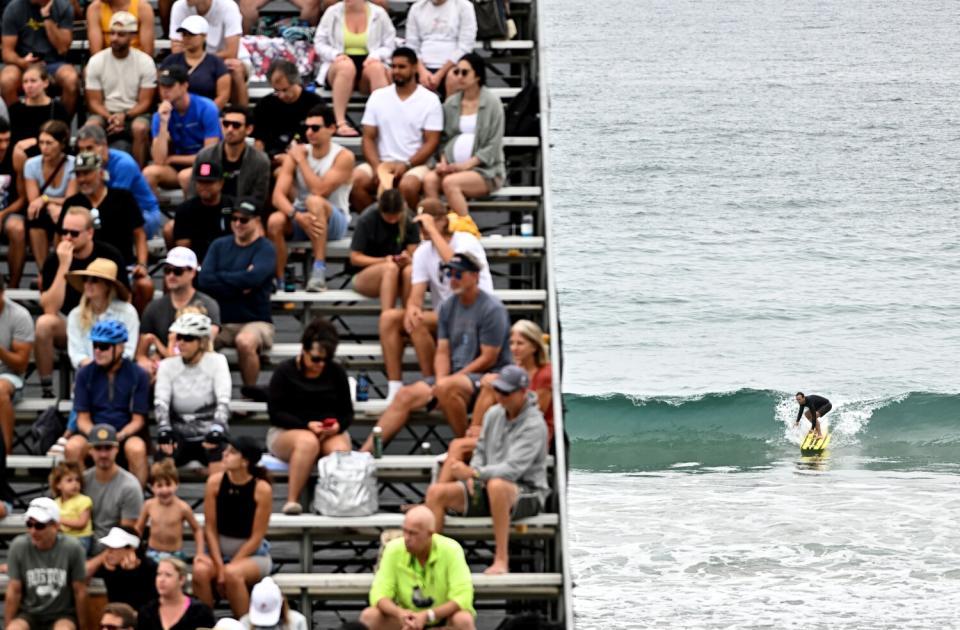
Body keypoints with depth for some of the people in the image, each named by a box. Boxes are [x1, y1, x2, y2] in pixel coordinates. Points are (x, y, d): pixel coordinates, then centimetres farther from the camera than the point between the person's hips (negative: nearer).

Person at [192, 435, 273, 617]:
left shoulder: (262, 489, -15)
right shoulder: (215, 482, -8)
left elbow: (256, 537, -13)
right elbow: (210, 528, -5)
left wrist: (226, 568, -16)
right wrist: (219, 564, -15)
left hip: (251, 554, -3)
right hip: (218, 550, 3)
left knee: (232, 574, -35)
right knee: (200, 571, -30)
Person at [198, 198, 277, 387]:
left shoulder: (265, 249, 0)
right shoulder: (219, 246, 12)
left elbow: (253, 278, -18)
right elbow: (204, 280, -1)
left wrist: (220, 277, -5)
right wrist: (239, 286, -9)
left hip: (255, 321, -4)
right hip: (221, 321, 4)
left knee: (245, 342, -37)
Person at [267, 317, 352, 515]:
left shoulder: (336, 372, 9)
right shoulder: (285, 372, -1)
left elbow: (347, 412, 11)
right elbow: (275, 413, -7)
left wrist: (338, 426, -14)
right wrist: (306, 425, -20)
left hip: (331, 433, 3)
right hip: (286, 432, -3)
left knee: (340, 449, -35)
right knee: (308, 442, -39)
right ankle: (292, 500, -40)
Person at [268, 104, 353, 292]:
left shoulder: (343, 157, -10)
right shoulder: (294, 154, 0)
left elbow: (319, 190, -23)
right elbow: (278, 195, -11)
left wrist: (301, 160, -14)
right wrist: (296, 215, -30)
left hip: (334, 222, -3)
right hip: (299, 220, 3)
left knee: (314, 201, -37)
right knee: (274, 221, -31)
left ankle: (319, 270, -37)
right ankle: (277, 282, -18)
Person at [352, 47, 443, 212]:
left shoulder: (430, 100, 1)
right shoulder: (378, 97, 9)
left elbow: (431, 143, -3)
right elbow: (368, 138, 6)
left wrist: (406, 165, -16)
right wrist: (378, 167, -12)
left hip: (415, 165, -3)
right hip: (381, 163, 3)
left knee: (408, 185, -36)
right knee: (355, 180, -27)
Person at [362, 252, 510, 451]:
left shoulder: (491, 308, -10)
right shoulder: (448, 307, 12)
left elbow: (489, 359, -13)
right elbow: (442, 352, 11)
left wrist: (445, 382, -12)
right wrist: (441, 379, -11)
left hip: (489, 376, -7)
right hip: (455, 375, 7)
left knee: (447, 388, -36)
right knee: (406, 395, -10)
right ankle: (365, 451, -15)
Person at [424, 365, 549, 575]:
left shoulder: (534, 426, -16)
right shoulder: (494, 414, 7)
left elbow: (513, 469, -26)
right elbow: (481, 451, 17)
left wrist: (474, 473, -33)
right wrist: (472, 476, -4)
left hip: (526, 493, -7)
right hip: (487, 489, 7)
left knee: (496, 485, -43)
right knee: (436, 491, -9)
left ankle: (501, 559, -36)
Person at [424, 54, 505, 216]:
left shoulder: (491, 102, -1)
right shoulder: (451, 103, 13)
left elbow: (493, 146, -5)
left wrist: (467, 164, -15)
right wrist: (444, 162, -4)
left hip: (485, 169, -4)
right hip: (453, 166, 4)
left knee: (450, 182, -33)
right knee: (429, 180, -27)